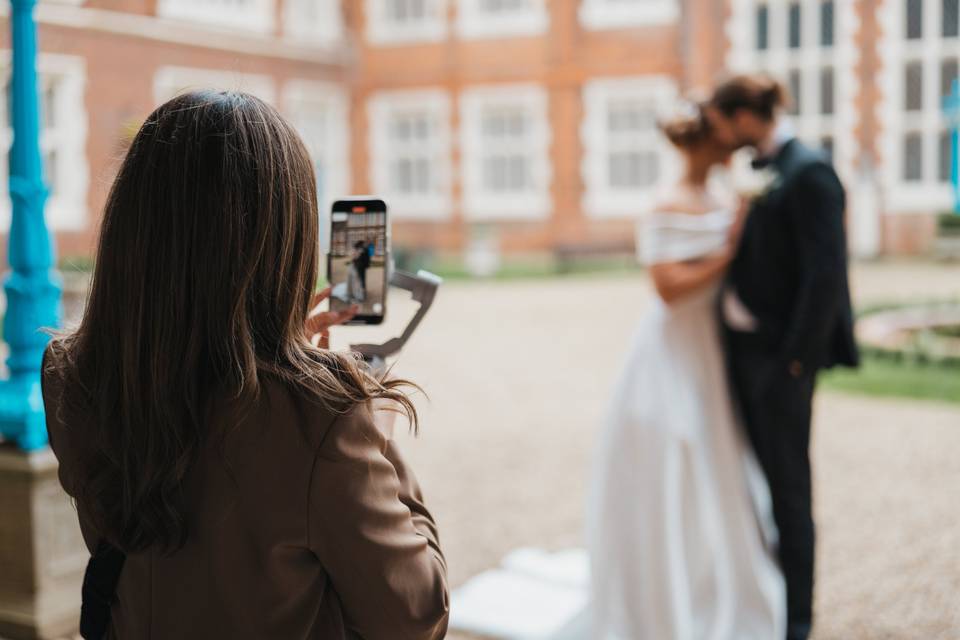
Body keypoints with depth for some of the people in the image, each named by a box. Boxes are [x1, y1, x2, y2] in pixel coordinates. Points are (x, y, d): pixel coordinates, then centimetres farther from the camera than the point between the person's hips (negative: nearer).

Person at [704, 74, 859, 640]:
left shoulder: (808, 173, -15)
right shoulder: (760, 170, 11)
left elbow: (826, 273, -20)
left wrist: (796, 358, -19)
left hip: (781, 353, -8)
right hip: (746, 348, 8)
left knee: (787, 483, 3)